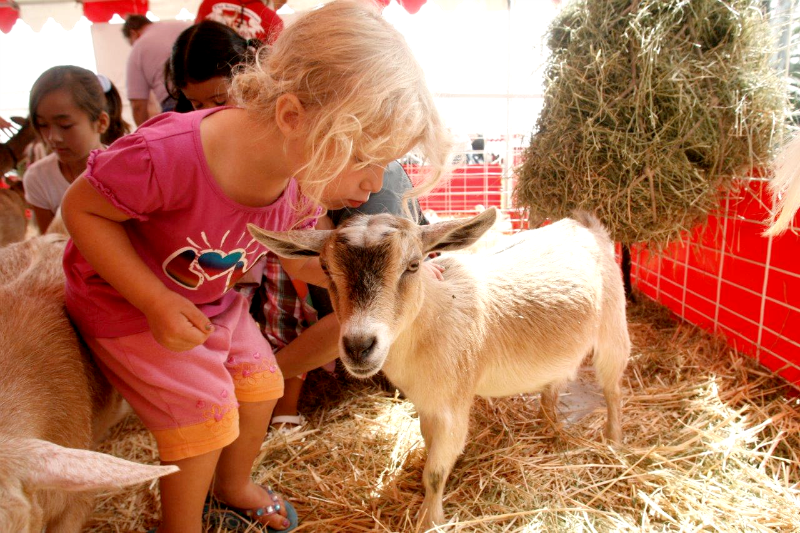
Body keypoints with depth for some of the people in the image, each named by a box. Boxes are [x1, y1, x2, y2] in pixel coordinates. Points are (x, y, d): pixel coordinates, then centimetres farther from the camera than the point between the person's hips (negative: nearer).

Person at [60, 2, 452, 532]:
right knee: (207, 413, -8)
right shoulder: (166, 156, -41)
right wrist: (156, 301, -31)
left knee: (261, 386, 10)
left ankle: (233, 485, 43)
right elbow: (83, 209, -23)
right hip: (126, 300, -5)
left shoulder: (309, 179, -21)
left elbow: (295, 256, -4)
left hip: (214, 299, 6)